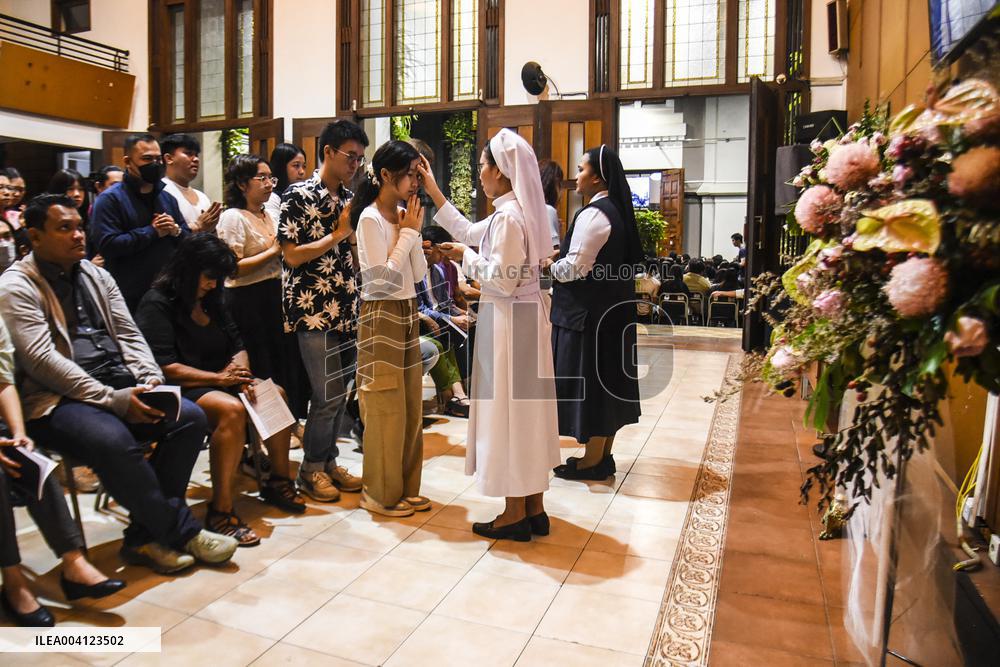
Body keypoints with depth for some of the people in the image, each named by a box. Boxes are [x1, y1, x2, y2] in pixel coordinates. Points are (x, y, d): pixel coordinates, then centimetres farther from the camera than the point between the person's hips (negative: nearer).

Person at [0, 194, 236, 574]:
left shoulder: (97, 276, 17)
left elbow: (129, 335, 14)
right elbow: (41, 359, -15)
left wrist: (151, 379, -6)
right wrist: (113, 399, -20)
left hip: (120, 387, 7)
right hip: (58, 401, -6)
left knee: (191, 417, -15)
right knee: (114, 442, -35)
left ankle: (145, 536, -9)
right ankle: (182, 531, -14)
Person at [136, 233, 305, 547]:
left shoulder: (211, 301, 16)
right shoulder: (157, 304, -9)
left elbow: (237, 346, 14)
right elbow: (164, 367, -18)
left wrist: (241, 373, -8)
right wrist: (218, 378, -20)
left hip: (219, 382, 8)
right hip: (180, 390, -8)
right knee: (231, 409, -34)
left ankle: (279, 482, 0)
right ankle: (221, 511, -31)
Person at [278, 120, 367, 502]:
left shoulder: (349, 198, 13)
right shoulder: (299, 196, -7)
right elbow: (292, 255, -13)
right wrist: (338, 234, -14)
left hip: (346, 309, 7)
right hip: (313, 310, -7)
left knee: (339, 393, 11)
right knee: (327, 396, -4)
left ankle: (328, 461, 26)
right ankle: (310, 469, 15)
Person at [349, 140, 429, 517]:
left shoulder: (403, 216, 9)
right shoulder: (370, 218, -12)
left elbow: (418, 273, 7)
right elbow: (385, 277, -19)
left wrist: (413, 233, -3)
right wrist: (408, 233, -12)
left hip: (408, 313, 8)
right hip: (381, 316, -8)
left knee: (410, 405, 12)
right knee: (386, 408, -1)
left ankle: (404, 487, 24)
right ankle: (380, 493, 14)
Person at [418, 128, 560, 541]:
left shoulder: (509, 217, -18)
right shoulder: (517, 211, 12)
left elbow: (502, 281, -21)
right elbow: (470, 233, 23)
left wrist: (466, 257, -6)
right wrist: (433, 191, 26)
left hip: (509, 321, -10)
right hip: (525, 317, 10)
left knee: (508, 408, -1)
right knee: (525, 408, 13)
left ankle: (516, 515, 11)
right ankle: (534, 508, 23)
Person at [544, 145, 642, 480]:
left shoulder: (594, 214, -17)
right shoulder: (616, 210, 13)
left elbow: (574, 268, -20)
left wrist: (547, 264, -3)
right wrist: (559, 257, 12)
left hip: (589, 313, -10)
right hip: (613, 309, 10)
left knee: (589, 379, -1)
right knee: (607, 377, 13)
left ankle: (592, 461, 10)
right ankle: (604, 455, 25)